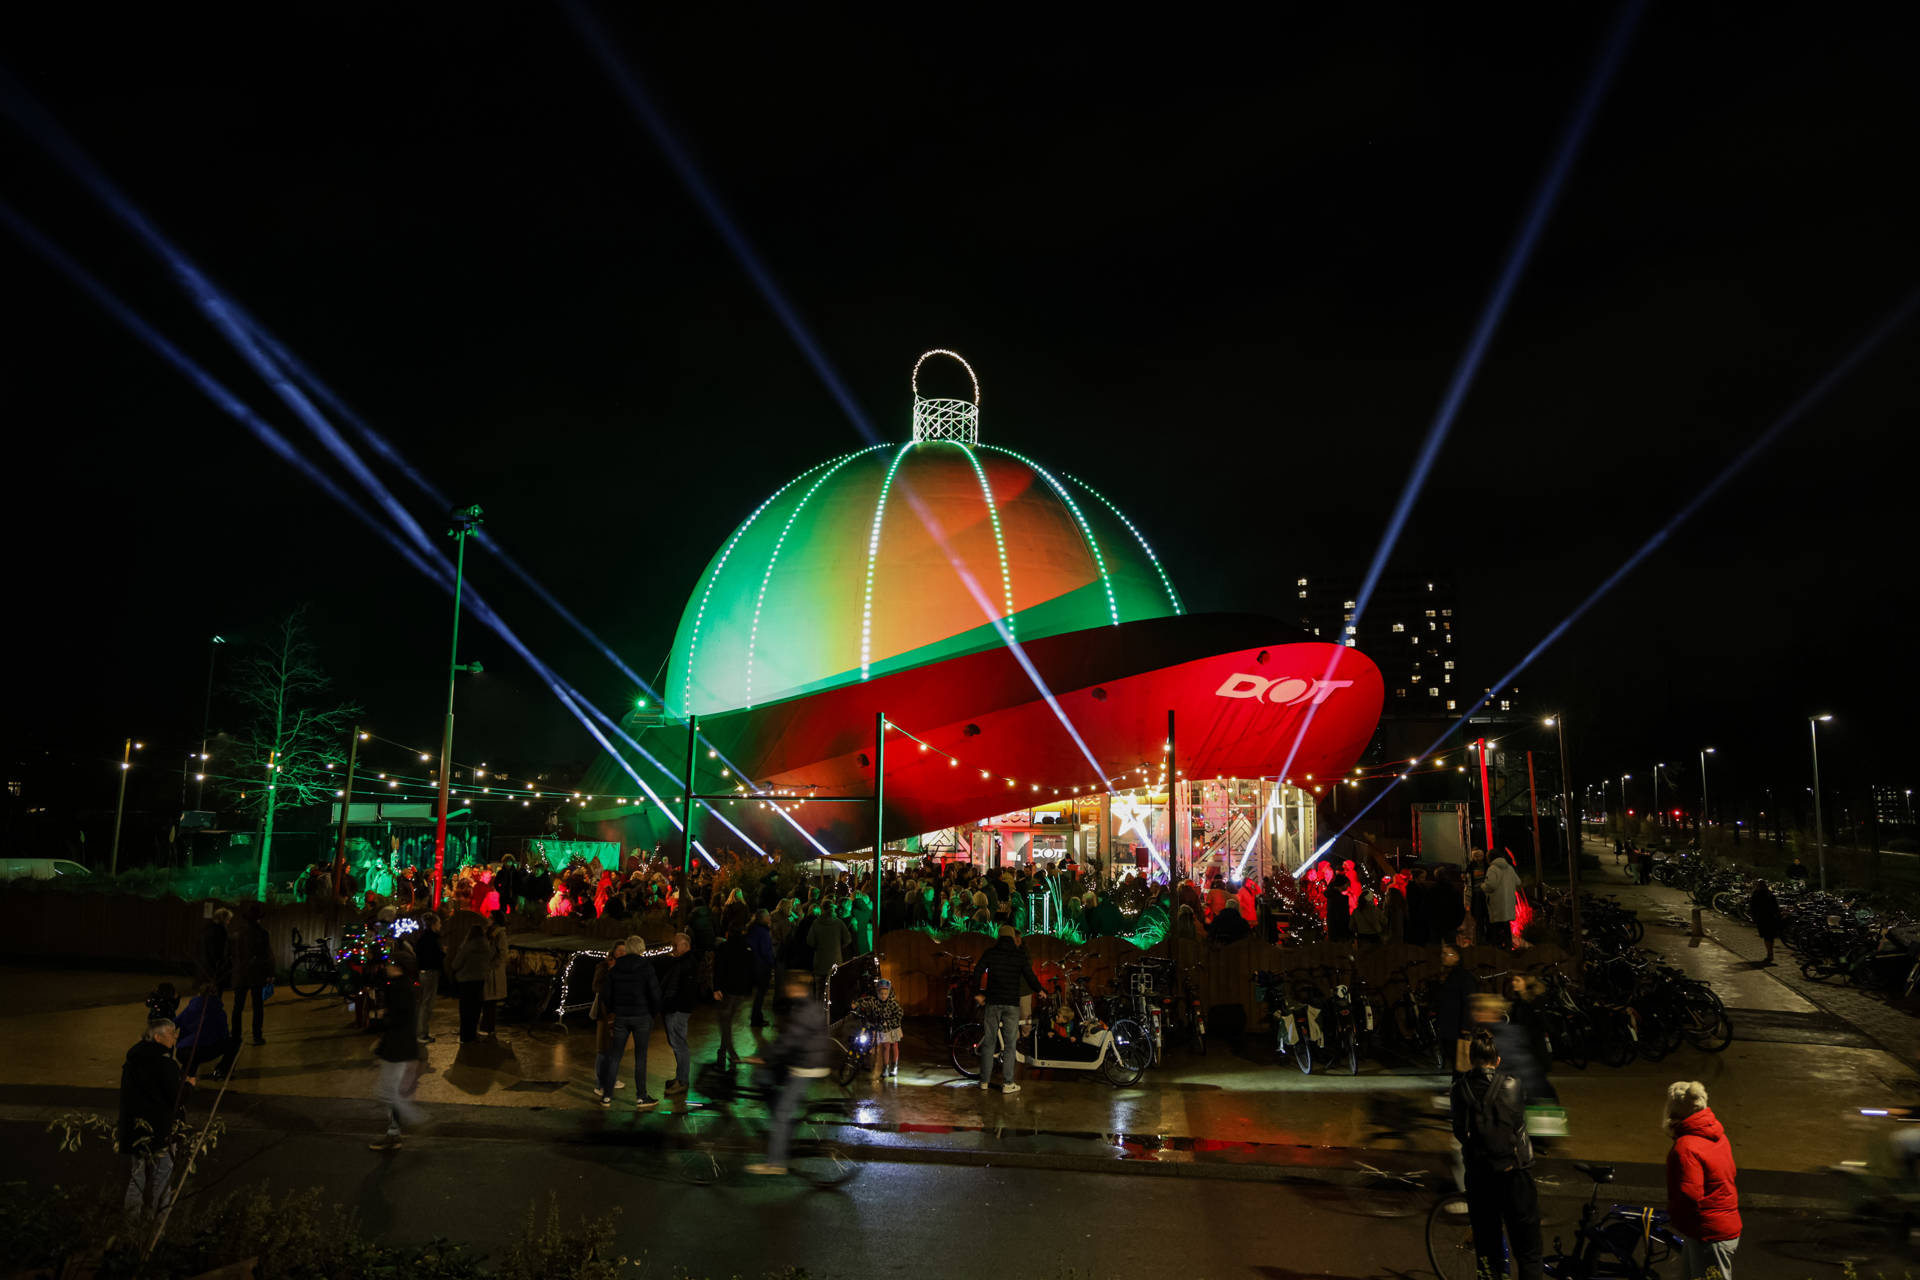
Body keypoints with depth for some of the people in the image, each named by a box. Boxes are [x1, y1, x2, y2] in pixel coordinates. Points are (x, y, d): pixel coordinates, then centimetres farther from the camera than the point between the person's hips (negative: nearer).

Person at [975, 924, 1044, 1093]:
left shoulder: (990, 952, 3)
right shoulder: (1020, 954, 1)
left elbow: (977, 972, -4)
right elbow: (1030, 976, -3)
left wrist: (977, 993, 6)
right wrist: (1039, 990, 15)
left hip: (992, 1002, 1)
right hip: (1012, 1003, -1)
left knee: (988, 1042, 9)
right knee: (1009, 1044, 4)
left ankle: (984, 1080, 14)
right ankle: (1007, 1083, 3)